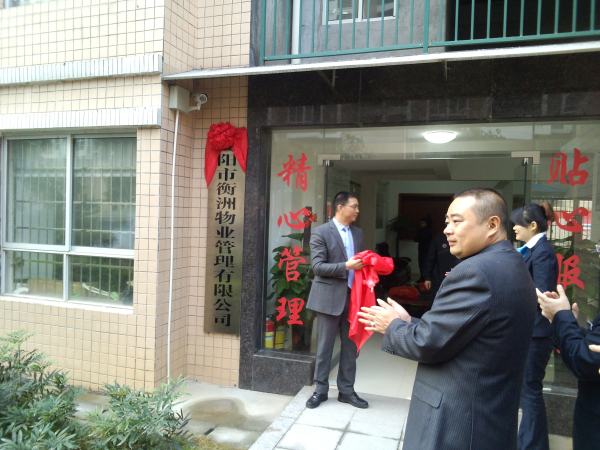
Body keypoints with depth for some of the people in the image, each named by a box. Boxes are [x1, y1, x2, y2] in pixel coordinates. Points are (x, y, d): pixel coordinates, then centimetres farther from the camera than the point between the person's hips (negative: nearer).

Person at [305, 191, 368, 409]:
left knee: (350, 346, 13)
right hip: (329, 297, -5)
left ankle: (346, 390, 27)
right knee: (325, 346, 7)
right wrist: (346, 266, -22)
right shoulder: (321, 232, -8)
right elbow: (318, 266, -14)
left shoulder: (358, 233, 12)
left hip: (352, 297, 6)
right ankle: (321, 390, 22)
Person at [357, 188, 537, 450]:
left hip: (456, 427, -9)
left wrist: (393, 326, -2)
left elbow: (427, 343, -20)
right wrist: (408, 324, 5)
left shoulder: (475, 271, -23)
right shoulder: (513, 266, 7)